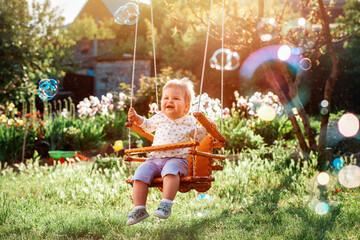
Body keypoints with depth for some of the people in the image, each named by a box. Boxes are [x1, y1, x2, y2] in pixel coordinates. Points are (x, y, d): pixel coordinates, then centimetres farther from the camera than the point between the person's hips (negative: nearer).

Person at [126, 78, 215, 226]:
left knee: (171, 170, -38)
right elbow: (147, 126, 35)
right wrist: (137, 119, 20)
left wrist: (206, 129, 5)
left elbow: (198, 137, 22)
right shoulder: (159, 118, 14)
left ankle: (166, 205, -41)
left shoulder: (189, 122, 7)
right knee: (141, 173, -21)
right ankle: (139, 209, -19)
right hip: (154, 159, 4)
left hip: (178, 159, -3)